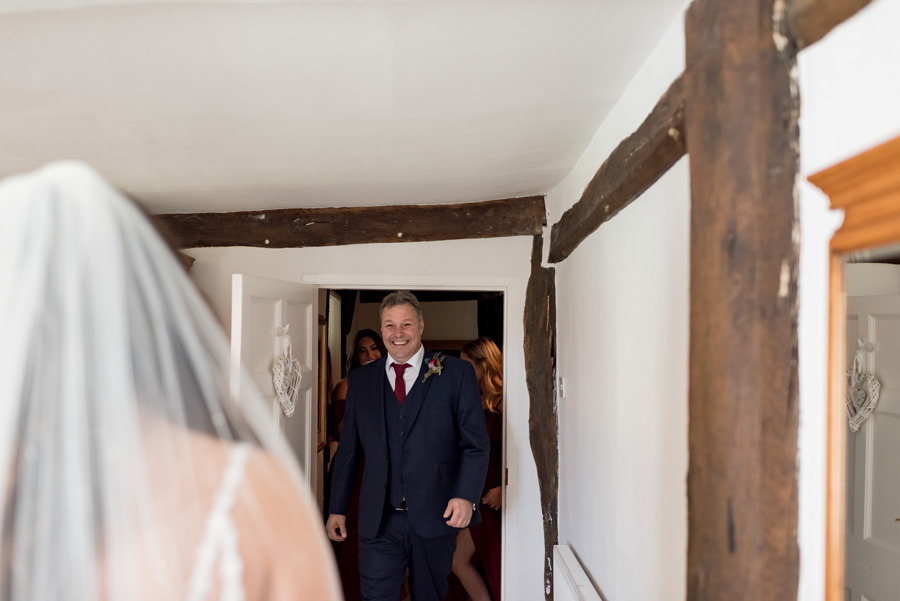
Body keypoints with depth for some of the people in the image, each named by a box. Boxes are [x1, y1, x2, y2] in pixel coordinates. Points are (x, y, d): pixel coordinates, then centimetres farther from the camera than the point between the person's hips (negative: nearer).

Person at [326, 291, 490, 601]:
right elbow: (348, 450, 12)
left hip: (435, 518, -1)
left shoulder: (456, 373, -1)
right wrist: (338, 509, 10)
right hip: (378, 523, 1)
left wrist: (466, 496, -15)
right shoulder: (360, 380, 8)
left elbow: (477, 444, -3)